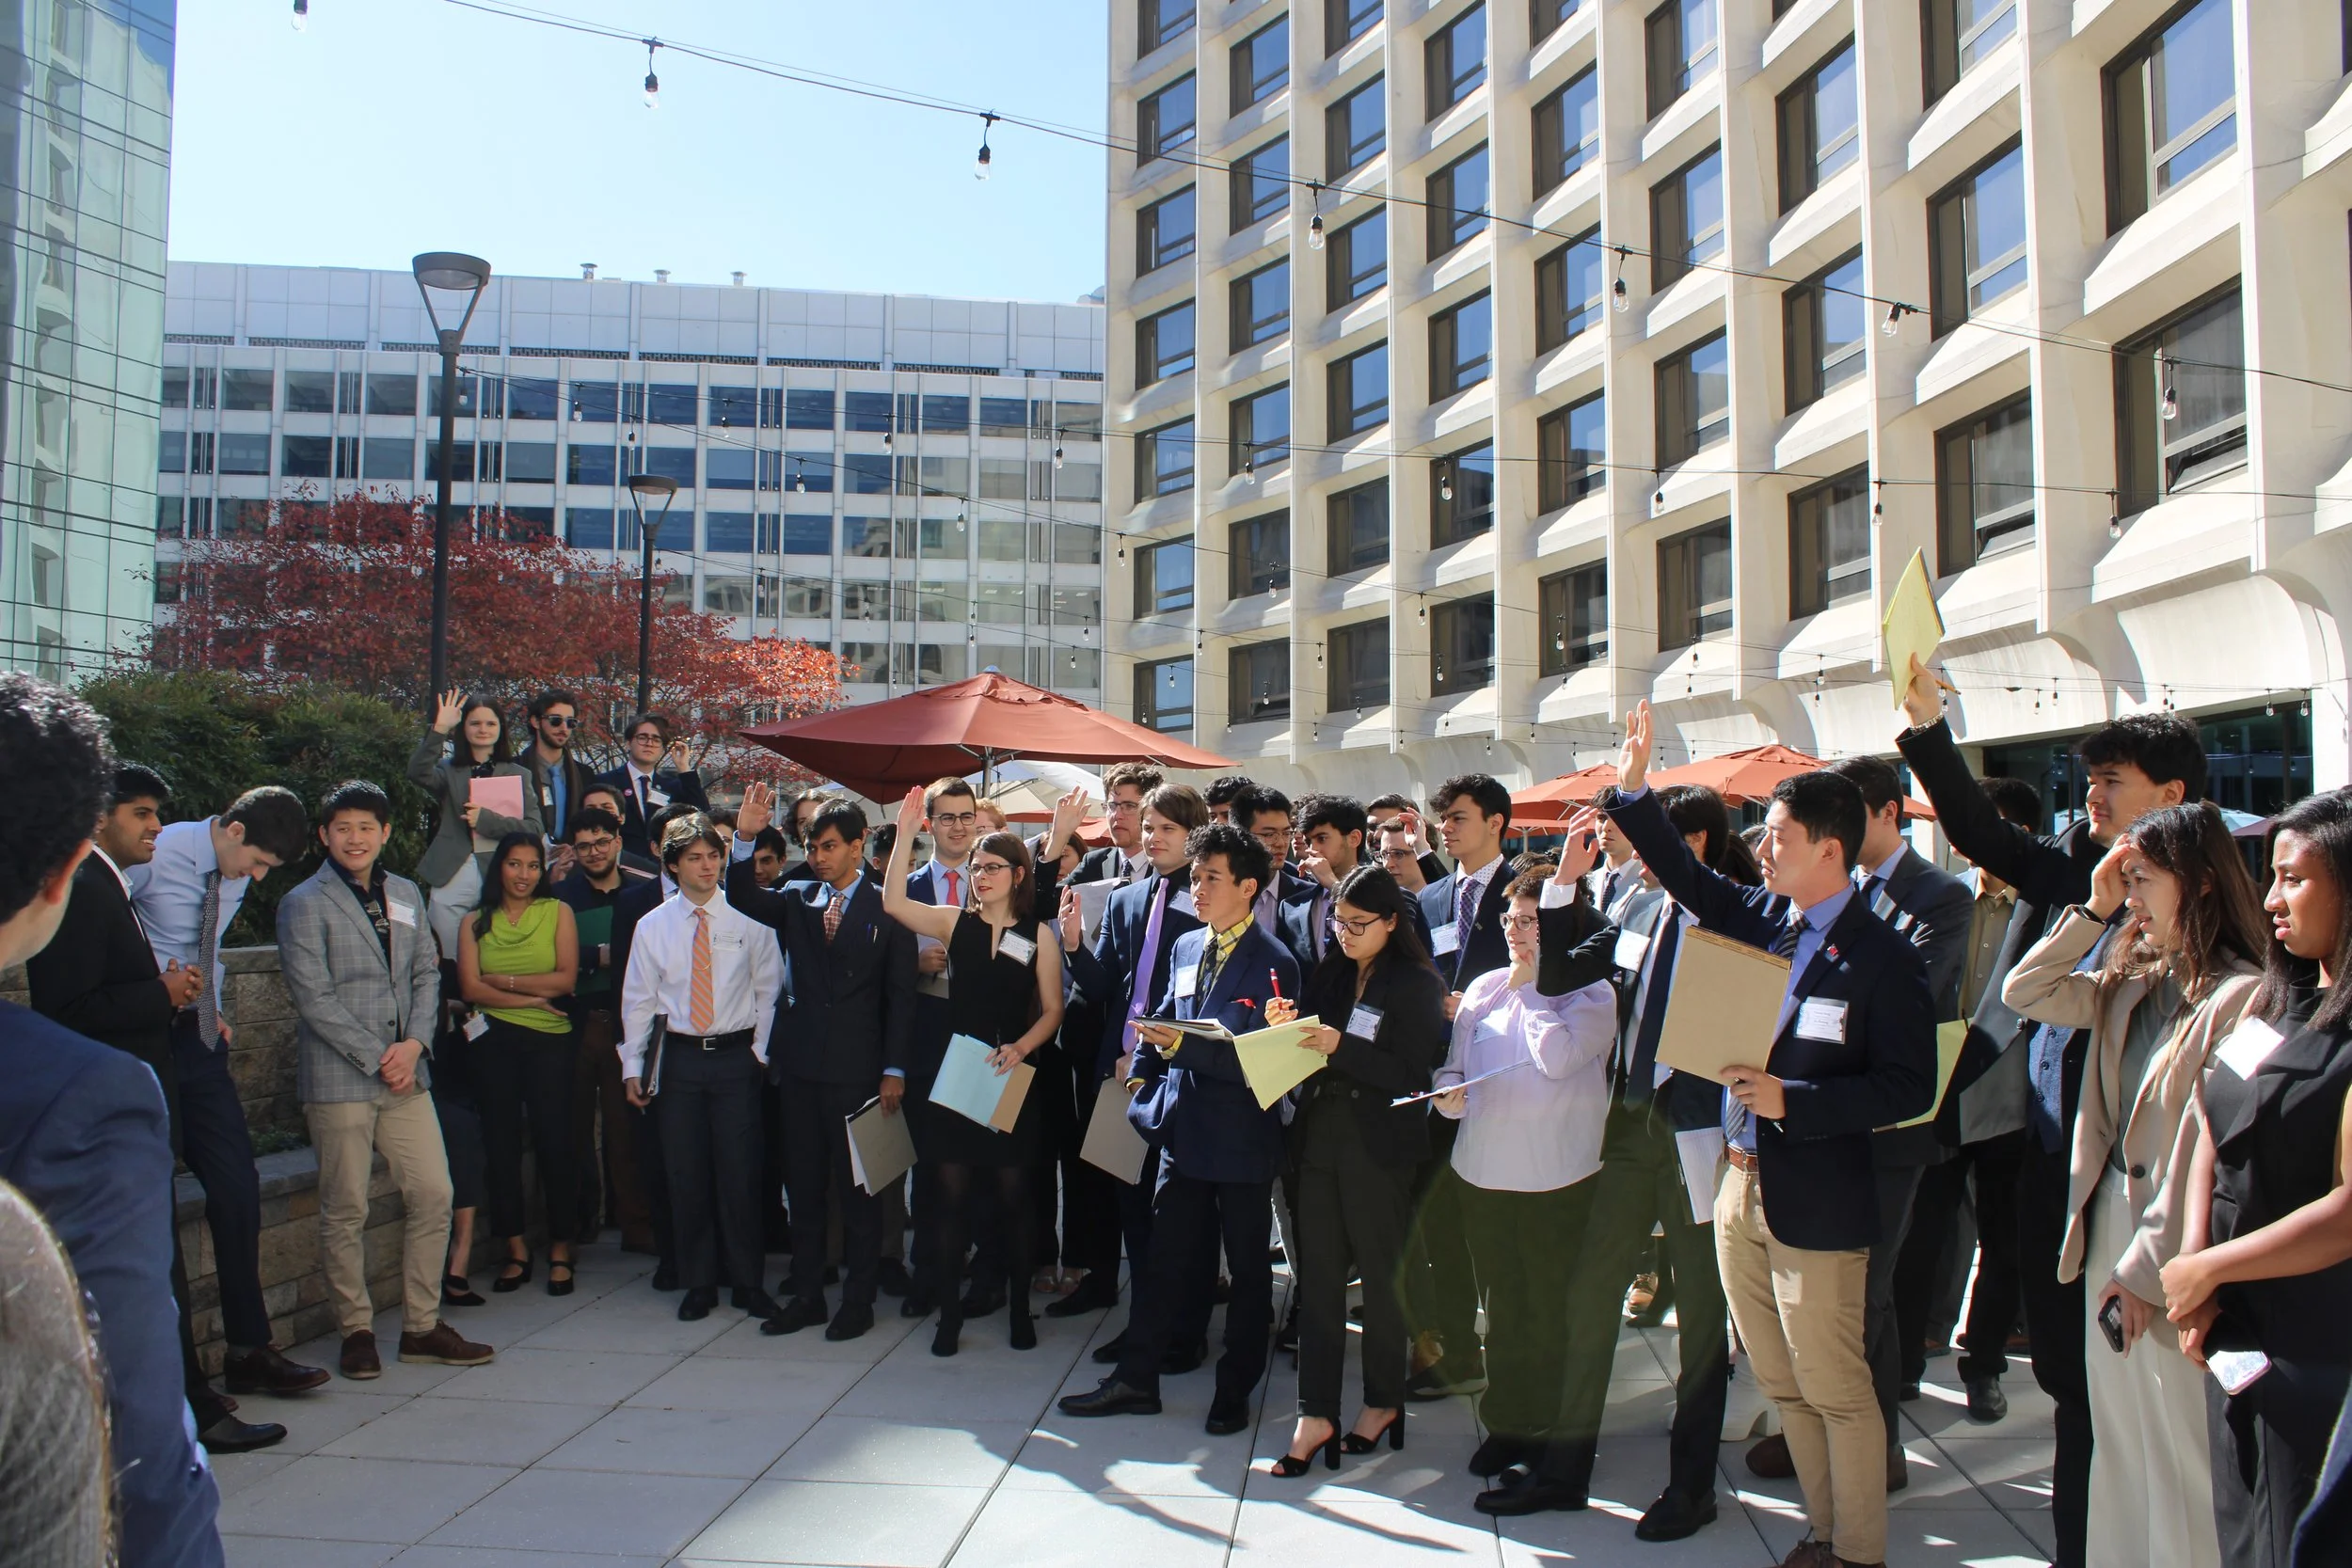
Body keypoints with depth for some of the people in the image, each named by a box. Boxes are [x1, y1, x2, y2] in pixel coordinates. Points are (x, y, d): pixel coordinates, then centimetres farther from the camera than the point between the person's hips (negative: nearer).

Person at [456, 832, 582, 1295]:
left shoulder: (558, 912, 4)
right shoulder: (476, 923, 8)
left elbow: (566, 978, -6)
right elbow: (470, 988, -3)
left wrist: (503, 981, -7)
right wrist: (532, 997, -10)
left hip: (550, 1042, -2)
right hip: (495, 1043, 2)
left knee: (555, 1143, -2)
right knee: (500, 1144, 5)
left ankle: (560, 1251, 9)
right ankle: (516, 1251, 14)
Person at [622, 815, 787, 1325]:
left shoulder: (747, 920, -1)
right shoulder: (652, 927, 3)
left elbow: (769, 990, 5)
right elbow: (637, 999, 7)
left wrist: (761, 1049, -1)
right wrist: (632, 1067, 5)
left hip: (736, 1055, -1)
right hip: (679, 1057, 2)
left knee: (738, 1172, 0)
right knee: (686, 1175, 6)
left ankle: (747, 1283, 14)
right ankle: (698, 1284, 20)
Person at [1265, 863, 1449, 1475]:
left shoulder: (1416, 983, -7)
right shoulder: (1331, 972, 9)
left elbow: (1414, 1072, -15)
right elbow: (1313, 1050, 12)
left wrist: (1340, 1047, -24)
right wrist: (1288, 1026, -8)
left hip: (1379, 1145, -5)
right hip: (1319, 1136, 5)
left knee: (1381, 1273, 9)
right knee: (1317, 1273, 4)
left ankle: (1384, 1401, 26)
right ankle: (1315, 1414, 9)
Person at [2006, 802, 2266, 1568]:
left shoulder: (2239, 997, -18)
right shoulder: (2135, 981, 6)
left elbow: (2207, 1151, -20)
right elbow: (2025, 992, 9)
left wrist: (2145, 1267, -16)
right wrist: (2094, 910, 1)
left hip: (2169, 1250, -8)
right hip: (2109, 1225, 8)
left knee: (2180, 1455, 5)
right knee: (2117, 1440, 19)